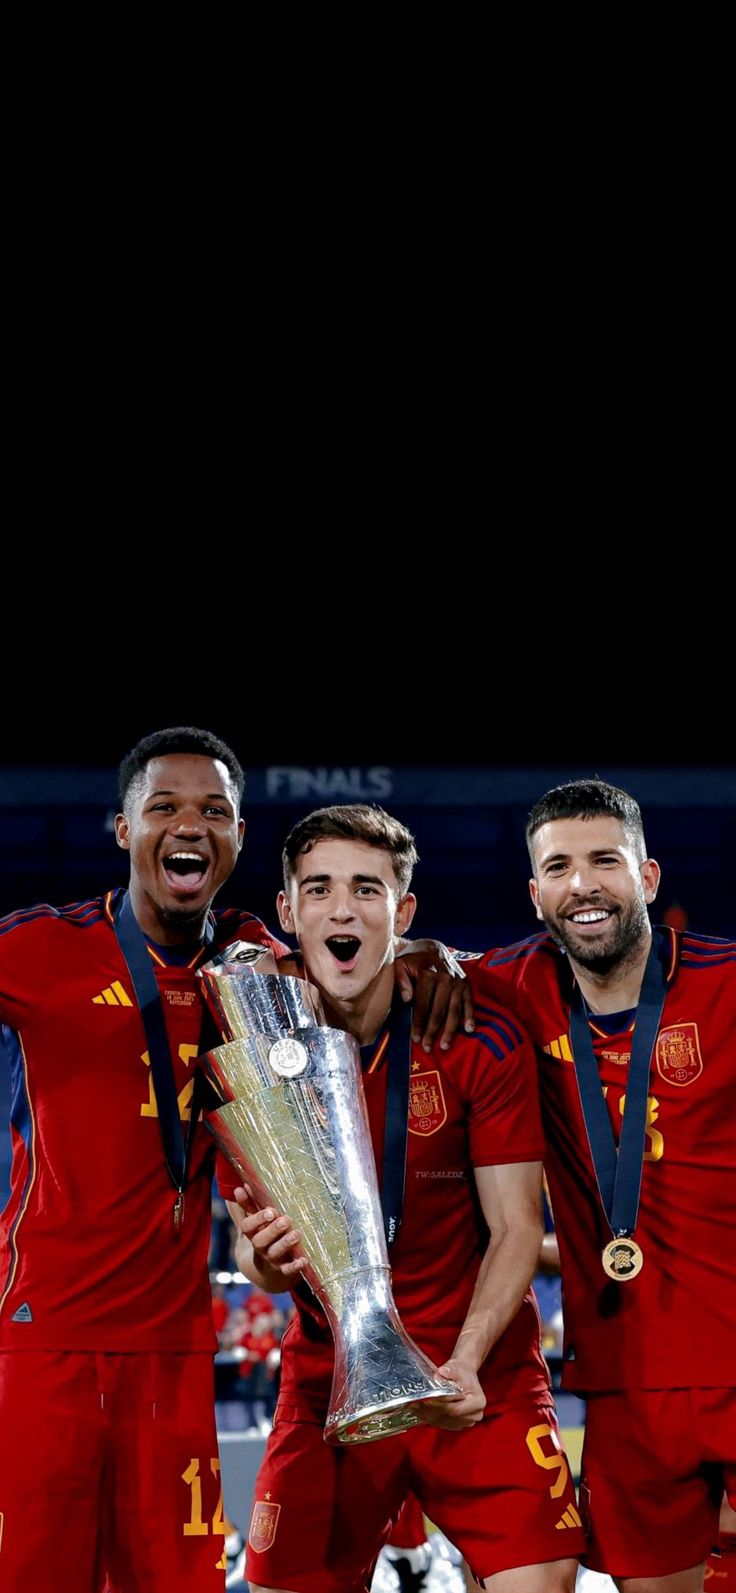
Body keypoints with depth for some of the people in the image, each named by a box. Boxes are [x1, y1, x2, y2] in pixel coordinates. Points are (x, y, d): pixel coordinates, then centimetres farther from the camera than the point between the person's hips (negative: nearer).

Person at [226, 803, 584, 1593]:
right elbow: (250, 1250, 0)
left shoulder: (482, 1043, -9)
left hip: (479, 1379, -2)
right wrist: (265, 1257, -25)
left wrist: (464, 1363, -23)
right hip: (326, 1377, 2)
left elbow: (516, 1229, -9)